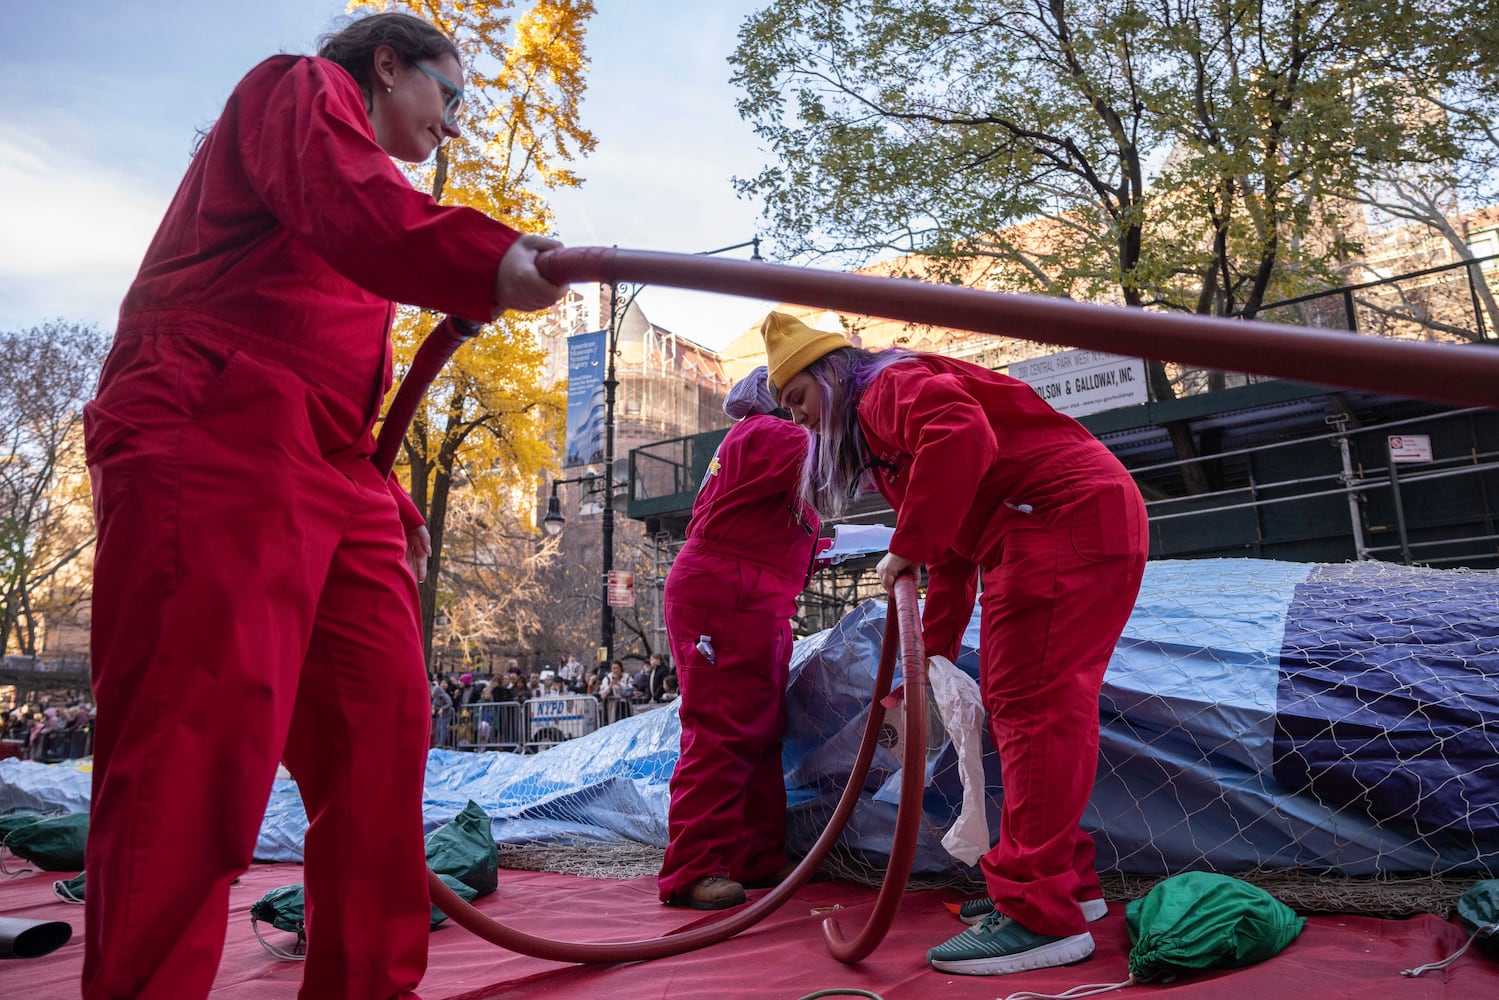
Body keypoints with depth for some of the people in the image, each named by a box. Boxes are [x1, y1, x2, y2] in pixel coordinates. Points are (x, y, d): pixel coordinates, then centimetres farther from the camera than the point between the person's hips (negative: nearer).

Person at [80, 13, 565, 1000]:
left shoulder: (377, 193, 33)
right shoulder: (303, 87, 10)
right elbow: (337, 201, -16)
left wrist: (394, 503, 22)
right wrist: (485, 257, -33)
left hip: (332, 475, 9)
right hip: (213, 441, -9)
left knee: (383, 724, 3)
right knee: (198, 741, -14)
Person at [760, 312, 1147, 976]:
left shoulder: (893, 386, -5)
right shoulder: (878, 439, 25)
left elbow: (963, 434, -29)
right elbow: (951, 559, 24)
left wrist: (906, 546, -23)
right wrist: (934, 653, 19)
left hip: (1068, 518, -11)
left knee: (1031, 708, -14)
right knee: (1017, 705, 13)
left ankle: (1042, 918, -11)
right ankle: (1068, 883, 22)